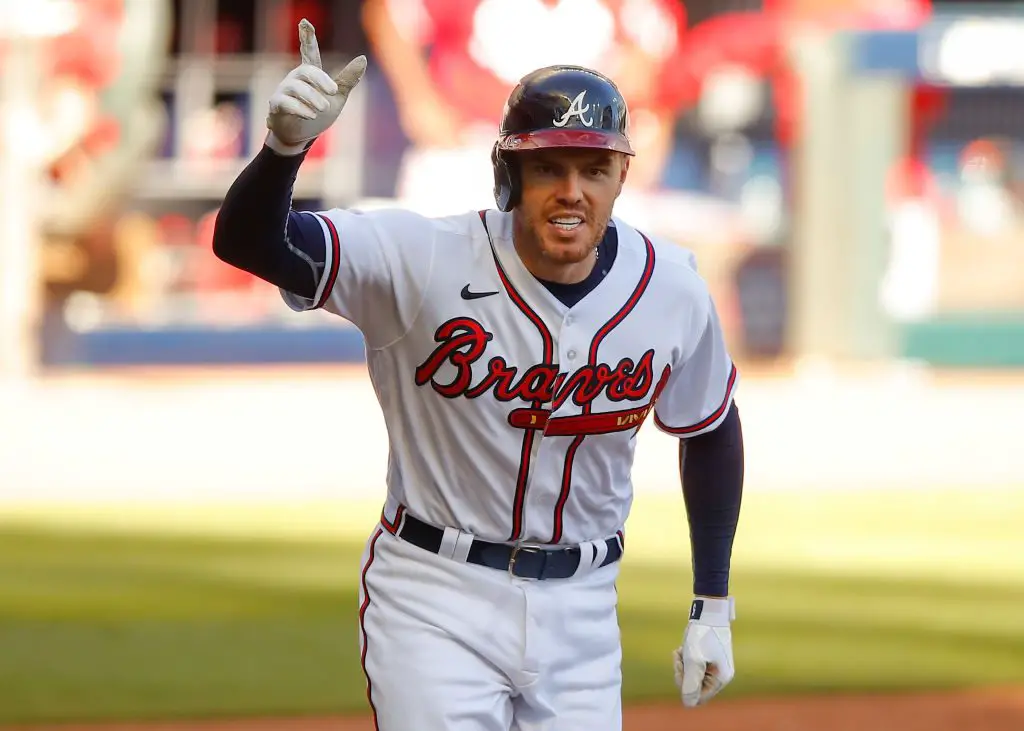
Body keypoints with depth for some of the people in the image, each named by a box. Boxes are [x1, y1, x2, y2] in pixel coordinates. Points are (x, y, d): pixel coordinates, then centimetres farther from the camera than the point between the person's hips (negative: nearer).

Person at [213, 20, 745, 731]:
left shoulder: (670, 290, -7)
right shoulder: (427, 261, -18)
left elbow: (712, 430, 11)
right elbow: (246, 241, -29)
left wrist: (713, 608, 11)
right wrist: (284, 144, -51)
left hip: (581, 611, 4)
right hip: (435, 598, -3)